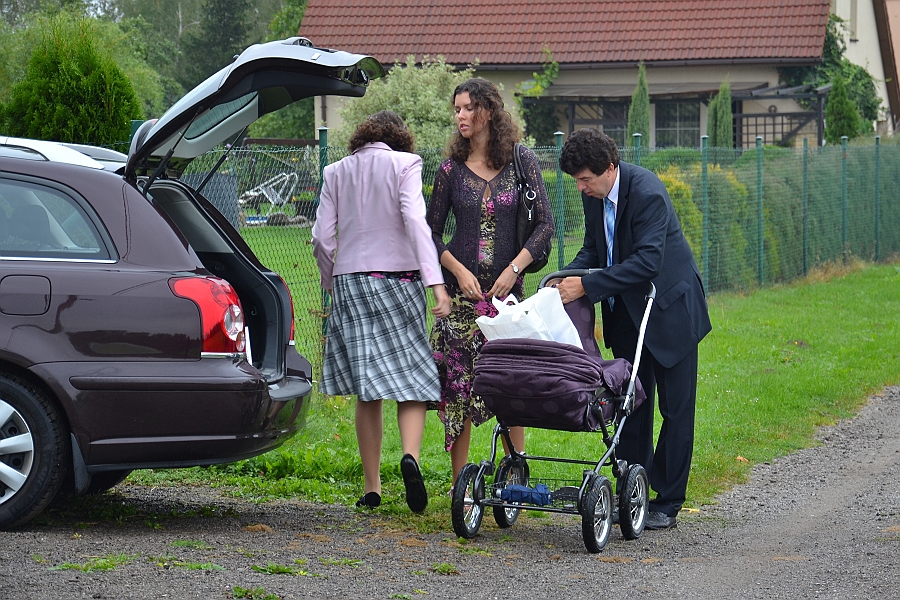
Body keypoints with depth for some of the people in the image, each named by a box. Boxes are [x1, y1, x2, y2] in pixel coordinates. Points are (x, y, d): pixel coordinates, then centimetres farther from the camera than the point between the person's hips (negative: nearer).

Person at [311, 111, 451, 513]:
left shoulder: (336, 172, 11)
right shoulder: (405, 164, 0)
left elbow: (322, 238, 6)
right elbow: (414, 220, -14)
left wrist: (333, 284, 20)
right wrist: (436, 281, -20)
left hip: (350, 283, 3)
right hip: (397, 280, -3)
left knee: (367, 391, 7)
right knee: (411, 377, 2)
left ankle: (372, 488, 7)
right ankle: (410, 454, -25)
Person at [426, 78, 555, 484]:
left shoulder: (522, 162, 2)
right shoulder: (451, 169, 5)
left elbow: (545, 223, 0)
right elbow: (431, 233, 7)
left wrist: (514, 269, -9)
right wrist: (459, 271, -7)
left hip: (507, 289, -1)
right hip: (461, 290, 1)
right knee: (457, 383, -3)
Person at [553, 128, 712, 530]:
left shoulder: (647, 193, -27)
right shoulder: (594, 194, -3)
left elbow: (647, 262, -33)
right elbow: (593, 250, 9)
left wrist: (586, 286, -33)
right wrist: (566, 277, -11)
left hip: (669, 309, -7)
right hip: (627, 312, 7)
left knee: (676, 407, 1)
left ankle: (667, 504, 6)